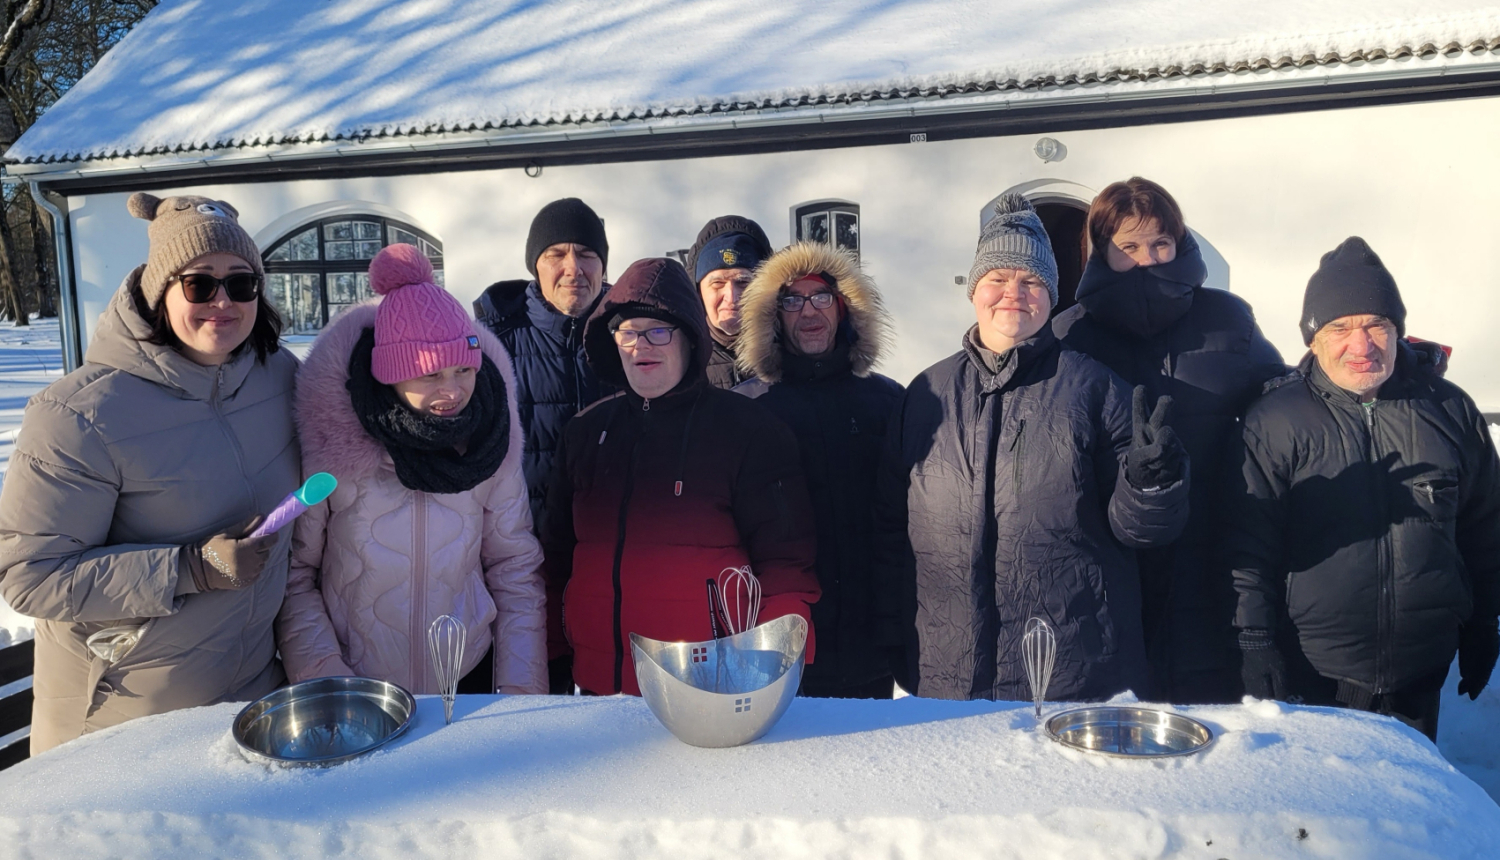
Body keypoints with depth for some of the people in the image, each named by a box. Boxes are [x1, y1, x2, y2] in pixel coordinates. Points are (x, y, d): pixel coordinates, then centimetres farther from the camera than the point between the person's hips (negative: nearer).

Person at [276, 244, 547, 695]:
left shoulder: (487, 438, -8)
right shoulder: (328, 438, -17)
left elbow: (515, 566, -2)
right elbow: (293, 575, -10)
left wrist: (520, 685, -6)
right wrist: (325, 681, -16)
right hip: (357, 696, -2)